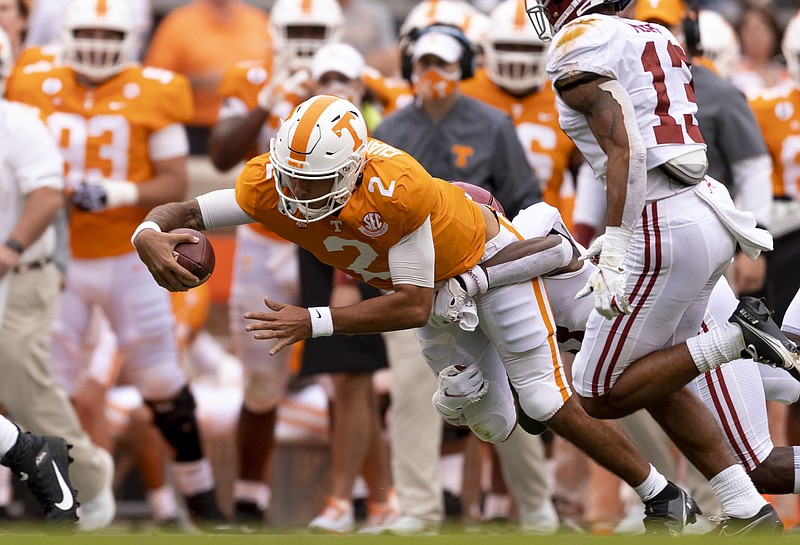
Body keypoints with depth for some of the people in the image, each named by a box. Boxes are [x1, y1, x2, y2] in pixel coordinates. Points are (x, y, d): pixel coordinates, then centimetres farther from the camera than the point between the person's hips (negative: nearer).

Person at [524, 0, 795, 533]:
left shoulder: (580, 44, -7)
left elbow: (624, 151, -17)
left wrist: (616, 252, -20)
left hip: (664, 229, -9)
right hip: (710, 214, 9)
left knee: (602, 395, 0)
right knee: (655, 382, 19)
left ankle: (735, 338, -10)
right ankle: (750, 512, 11)